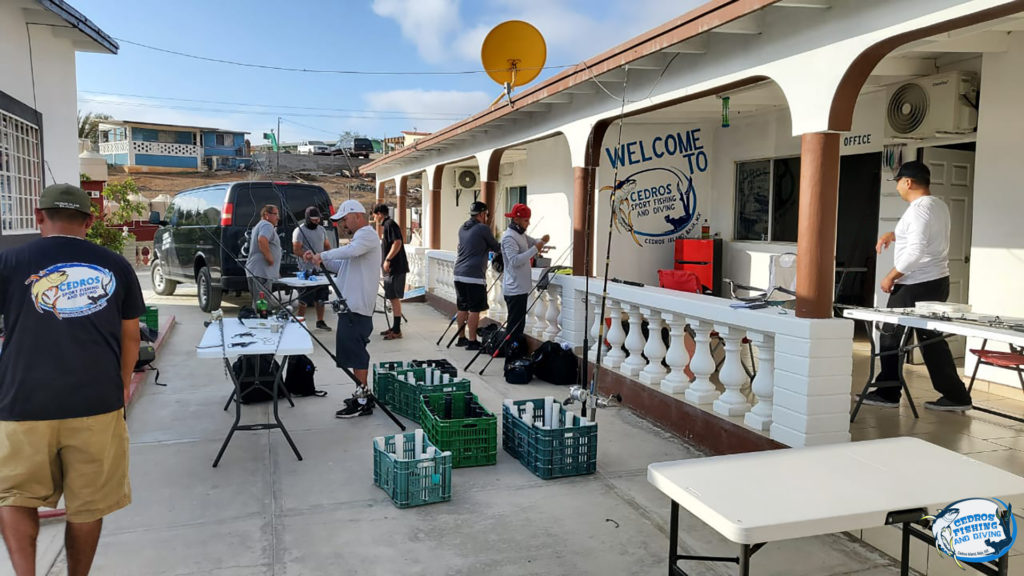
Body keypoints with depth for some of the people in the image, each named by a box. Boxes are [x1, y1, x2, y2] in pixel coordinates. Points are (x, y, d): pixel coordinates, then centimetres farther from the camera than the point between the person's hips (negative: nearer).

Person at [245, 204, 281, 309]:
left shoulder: (259, 225, 25)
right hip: (262, 273, -11)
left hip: (254, 272, 11)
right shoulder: (267, 225, -10)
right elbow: (262, 240, -29)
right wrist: (270, 258, -21)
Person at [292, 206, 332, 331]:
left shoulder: (322, 230, 13)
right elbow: (296, 250, -14)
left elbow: (327, 246, 22)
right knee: (304, 299, -4)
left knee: (321, 297, 13)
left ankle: (320, 321, 24)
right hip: (307, 270, -7)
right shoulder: (300, 231, -8)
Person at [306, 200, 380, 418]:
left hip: (357, 307, -11)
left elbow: (351, 251, -32)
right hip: (351, 305, 11)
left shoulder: (367, 234, -10)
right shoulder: (359, 236, 24)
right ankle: (361, 395, 22)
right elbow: (341, 266, 26)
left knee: (355, 352, -8)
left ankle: (362, 402, -3)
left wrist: (323, 255, -22)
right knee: (355, 353, 14)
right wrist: (319, 260, 12)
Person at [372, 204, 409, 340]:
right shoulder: (386, 225, 19)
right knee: (393, 298, 14)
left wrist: (387, 260, -24)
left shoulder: (390, 224, -11)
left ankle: (397, 331, -5)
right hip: (391, 269, 10)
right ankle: (394, 327, 21)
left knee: (394, 298, -8)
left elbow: (397, 243, -23)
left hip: (395, 268, -10)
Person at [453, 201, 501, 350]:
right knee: (475, 310, -2)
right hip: (475, 276, -8)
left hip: (459, 274, 8)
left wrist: (488, 247, 24)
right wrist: (501, 247, 22)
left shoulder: (462, 229, 14)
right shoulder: (483, 229, -8)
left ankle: (461, 338, 21)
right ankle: (472, 341, 0)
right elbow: (496, 247, 2)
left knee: (462, 308, 14)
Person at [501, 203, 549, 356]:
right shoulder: (509, 237, -16)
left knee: (519, 321, 15)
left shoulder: (521, 234, 15)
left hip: (521, 286, 10)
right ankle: (509, 353, 0)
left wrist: (542, 242, -3)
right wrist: (535, 249, -26)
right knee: (514, 323, -6)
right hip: (514, 288, -10)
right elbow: (515, 260, -26)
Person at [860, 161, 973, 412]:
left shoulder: (919, 209, -17)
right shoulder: (939, 205, 14)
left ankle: (887, 393, 11)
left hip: (916, 286, -10)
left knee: (891, 336, 2)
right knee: (932, 338, 13)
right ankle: (955, 396, 15)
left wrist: (890, 276, -17)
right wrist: (892, 235, 18)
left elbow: (915, 251, -25)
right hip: (937, 281, 10)